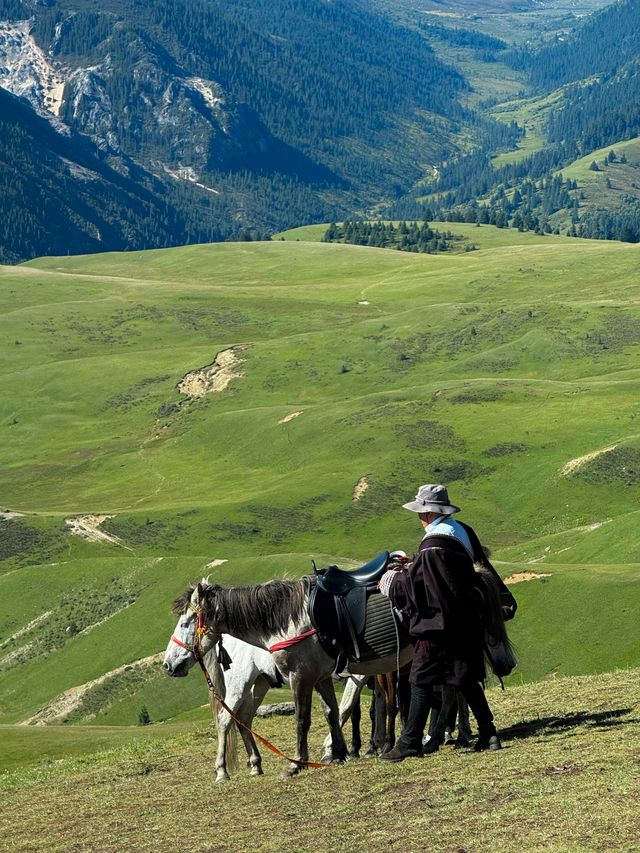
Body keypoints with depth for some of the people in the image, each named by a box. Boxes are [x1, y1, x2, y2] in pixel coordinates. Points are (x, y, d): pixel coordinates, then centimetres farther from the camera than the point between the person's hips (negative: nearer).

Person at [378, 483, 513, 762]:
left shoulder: (433, 546, -20)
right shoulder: (463, 533, 7)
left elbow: (413, 582, -14)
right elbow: (484, 568, 19)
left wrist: (390, 584, 2)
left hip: (439, 624, -9)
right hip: (467, 621, 9)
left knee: (422, 681, -3)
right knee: (466, 680, 15)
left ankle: (410, 742, -1)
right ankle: (488, 734, 14)